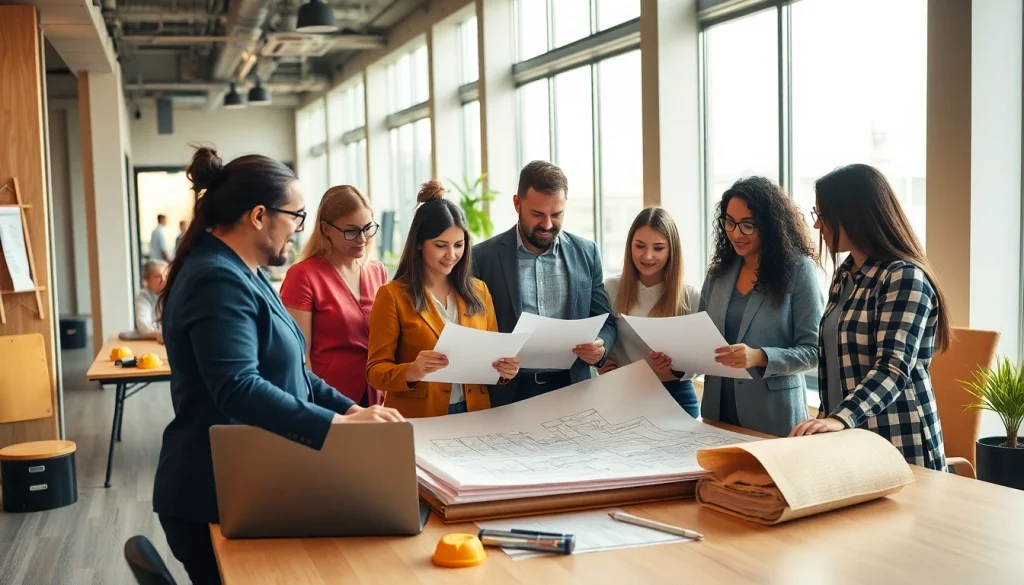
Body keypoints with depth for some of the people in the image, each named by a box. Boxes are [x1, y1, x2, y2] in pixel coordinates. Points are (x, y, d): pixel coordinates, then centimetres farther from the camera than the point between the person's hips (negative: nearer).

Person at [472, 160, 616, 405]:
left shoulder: (586, 252, 9)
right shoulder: (484, 257, 1)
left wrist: (600, 347, -8)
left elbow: (606, 323, 13)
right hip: (509, 393, -3)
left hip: (571, 388, 4)